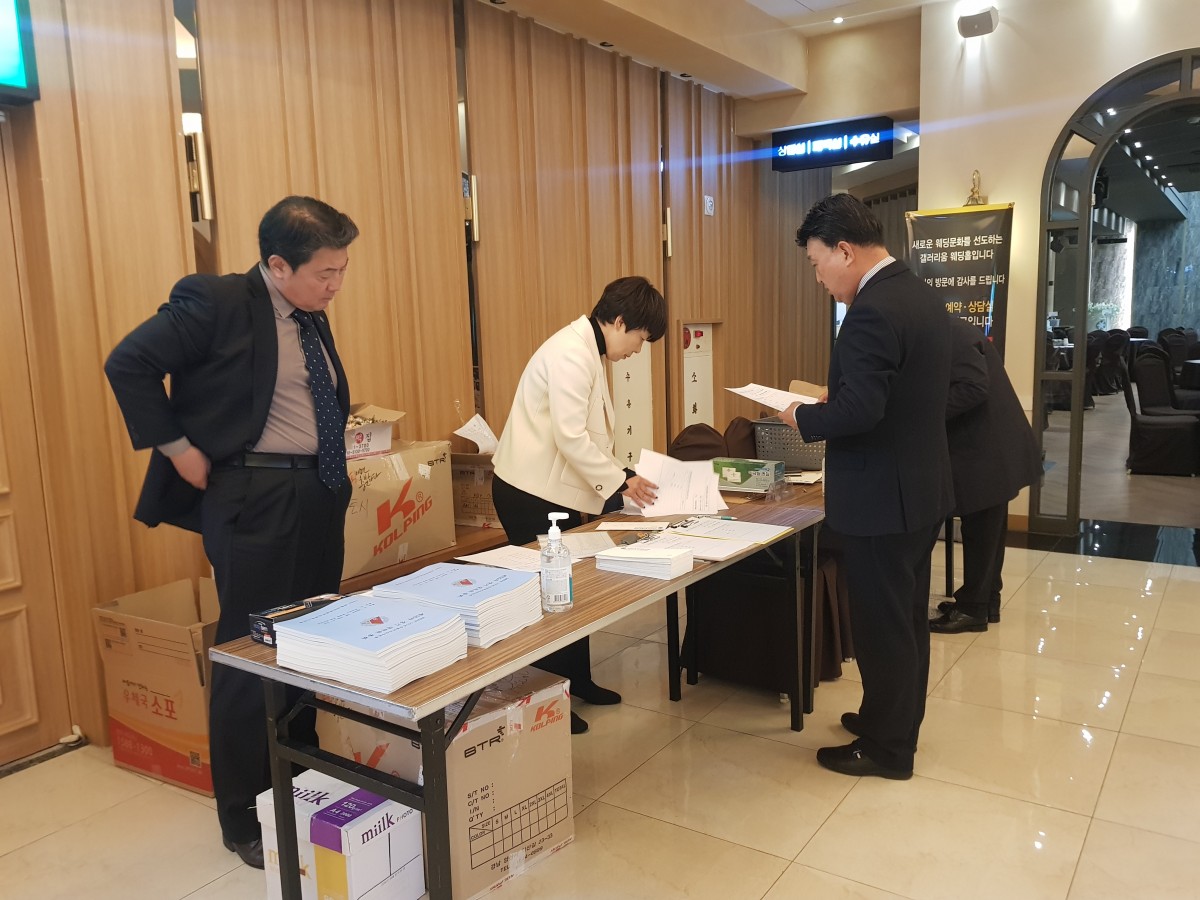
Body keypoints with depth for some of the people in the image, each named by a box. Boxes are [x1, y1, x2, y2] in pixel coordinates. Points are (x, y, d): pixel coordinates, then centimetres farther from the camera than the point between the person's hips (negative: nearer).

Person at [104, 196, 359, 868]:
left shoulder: (311, 316, 11)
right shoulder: (216, 303, -12)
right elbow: (129, 364, -14)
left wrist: (334, 479, 11)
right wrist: (180, 450, -13)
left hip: (321, 497, 8)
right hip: (254, 502, -7)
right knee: (251, 660, 3)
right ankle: (245, 822, 21)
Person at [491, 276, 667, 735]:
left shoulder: (589, 350, 11)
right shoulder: (572, 352, -21)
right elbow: (570, 436, -26)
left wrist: (619, 476, 6)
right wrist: (619, 481, -18)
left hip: (555, 489, 10)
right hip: (532, 492, -10)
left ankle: (577, 680, 30)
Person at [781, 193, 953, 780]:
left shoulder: (871, 311, -23)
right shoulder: (922, 296, 8)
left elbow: (859, 410, -28)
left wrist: (802, 418, -12)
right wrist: (837, 399, 12)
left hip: (881, 497, -10)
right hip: (923, 488, 10)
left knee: (882, 625, 5)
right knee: (908, 616, 21)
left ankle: (887, 748, 22)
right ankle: (897, 719, 39)